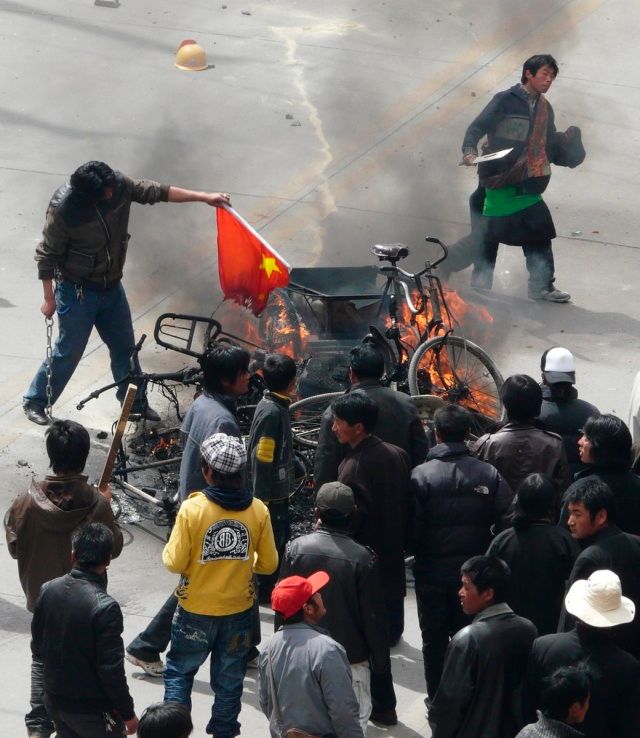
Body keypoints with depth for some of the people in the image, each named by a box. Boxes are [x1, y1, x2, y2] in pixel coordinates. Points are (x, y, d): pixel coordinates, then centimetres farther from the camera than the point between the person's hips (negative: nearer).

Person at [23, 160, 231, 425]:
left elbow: (156, 192, -3)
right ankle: (35, 401, 22)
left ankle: (135, 401, 33)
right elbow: (47, 255, -18)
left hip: (111, 287, 6)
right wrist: (49, 299, -12)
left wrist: (204, 197, -5)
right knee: (69, 351, 3)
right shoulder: (63, 210, -29)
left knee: (124, 346, 16)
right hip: (78, 291, -6)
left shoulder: (118, 184, -15)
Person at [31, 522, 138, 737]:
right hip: (92, 709, -6)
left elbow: (37, 648, 6)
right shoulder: (104, 607, -25)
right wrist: (128, 713, -10)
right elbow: (111, 669, -21)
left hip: (55, 701, 6)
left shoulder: (47, 590, -6)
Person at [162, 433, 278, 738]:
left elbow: (175, 563, -15)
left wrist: (168, 550, 6)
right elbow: (269, 564, -2)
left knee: (178, 672, 16)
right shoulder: (258, 510, -10)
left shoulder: (192, 508, -18)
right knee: (229, 679, 16)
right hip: (239, 610, 2)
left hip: (196, 611, -2)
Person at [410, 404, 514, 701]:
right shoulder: (490, 474, -9)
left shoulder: (421, 475, -15)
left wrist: (418, 554, 6)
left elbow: (412, 529, -14)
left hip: (432, 573, -1)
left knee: (434, 641, 13)